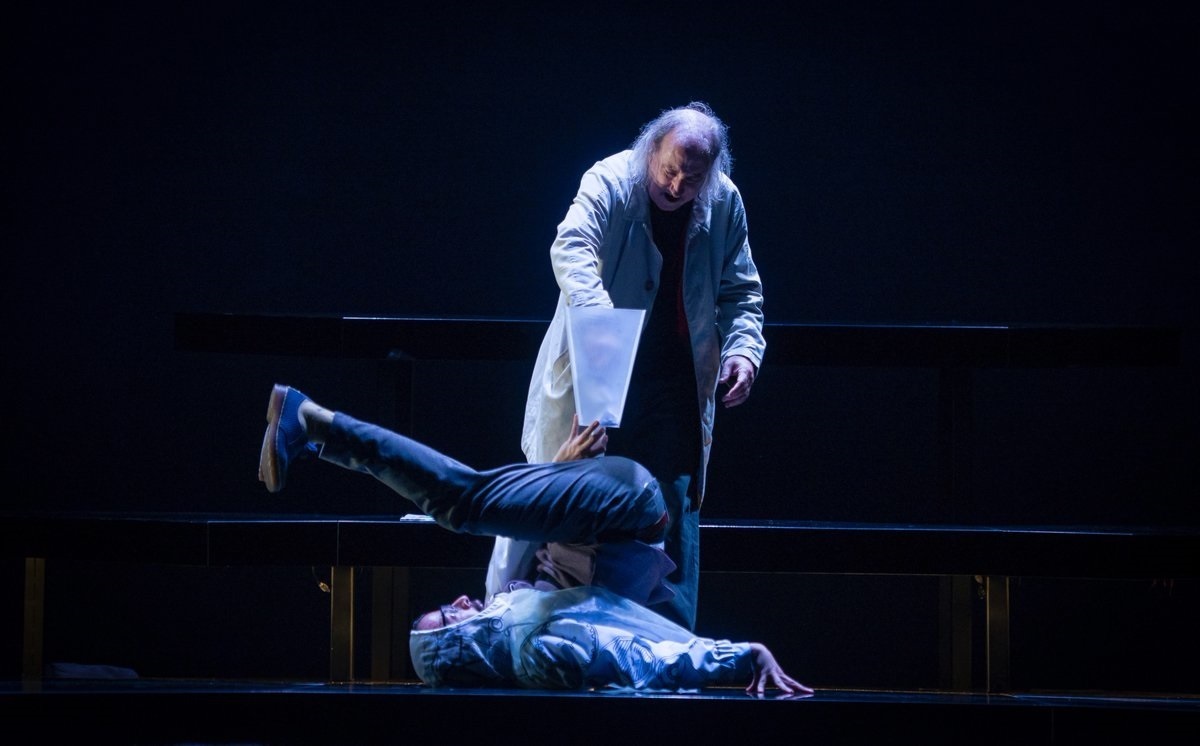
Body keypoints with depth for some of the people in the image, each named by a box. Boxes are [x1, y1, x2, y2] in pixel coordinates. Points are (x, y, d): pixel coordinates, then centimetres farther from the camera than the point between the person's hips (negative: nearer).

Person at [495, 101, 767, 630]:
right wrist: (596, 311, -50)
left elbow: (740, 290, 8)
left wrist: (742, 348, -10)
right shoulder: (609, 182, -15)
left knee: (675, 510, 5)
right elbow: (571, 248, -32)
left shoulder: (725, 203, -2)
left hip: (674, 385, 4)